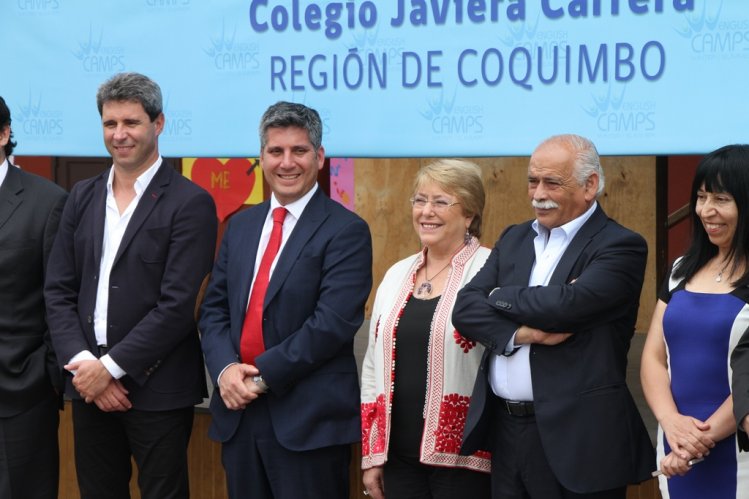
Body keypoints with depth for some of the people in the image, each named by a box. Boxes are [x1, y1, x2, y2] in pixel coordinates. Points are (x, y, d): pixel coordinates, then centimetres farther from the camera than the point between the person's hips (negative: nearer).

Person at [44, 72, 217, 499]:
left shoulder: (190, 203, -8)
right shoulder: (83, 197, 10)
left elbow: (178, 304, -14)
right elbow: (59, 291, 7)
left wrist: (110, 366, -14)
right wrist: (82, 364, -7)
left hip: (157, 392, -5)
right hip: (89, 386, 5)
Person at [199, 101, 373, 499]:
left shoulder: (345, 231, -7)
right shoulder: (240, 226, 14)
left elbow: (333, 323, -16)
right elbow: (214, 309, 11)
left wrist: (263, 374, -15)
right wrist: (225, 369, -8)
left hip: (309, 420, -6)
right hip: (239, 411, 6)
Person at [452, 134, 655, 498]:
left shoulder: (620, 247, -7)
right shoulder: (514, 240, 13)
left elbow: (566, 304, -22)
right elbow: (465, 309, 3)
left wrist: (500, 297, -4)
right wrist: (521, 333, -16)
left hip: (574, 438, -6)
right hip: (505, 429, 6)